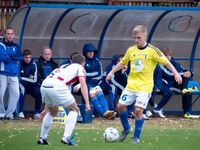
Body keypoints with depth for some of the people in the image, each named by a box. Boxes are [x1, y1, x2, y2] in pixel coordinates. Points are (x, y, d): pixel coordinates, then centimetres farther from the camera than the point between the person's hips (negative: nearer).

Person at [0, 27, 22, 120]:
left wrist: (8, 56, -10)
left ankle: (9, 113, 2)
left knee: (15, 93, -6)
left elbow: (19, 57, -2)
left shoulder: (16, 47, 15)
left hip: (14, 75, 4)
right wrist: (13, 57, -4)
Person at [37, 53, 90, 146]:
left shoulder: (63, 66, 37)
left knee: (53, 112, 30)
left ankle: (42, 138, 29)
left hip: (44, 86, 6)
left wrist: (46, 107, 40)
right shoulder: (79, 68, 20)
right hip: (57, 87, -6)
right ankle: (66, 137, -1)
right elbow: (83, 85, 3)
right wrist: (87, 103, -1)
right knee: (74, 110, 12)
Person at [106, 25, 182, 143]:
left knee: (138, 110, -12)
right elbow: (123, 62, 20)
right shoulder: (131, 50, 5)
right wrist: (112, 72, 16)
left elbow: (166, 62, -8)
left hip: (145, 87, -5)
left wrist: (176, 73, -18)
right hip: (131, 85, 5)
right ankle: (126, 128, 23)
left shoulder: (152, 51, -9)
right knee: (120, 105, -1)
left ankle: (136, 137, 3)